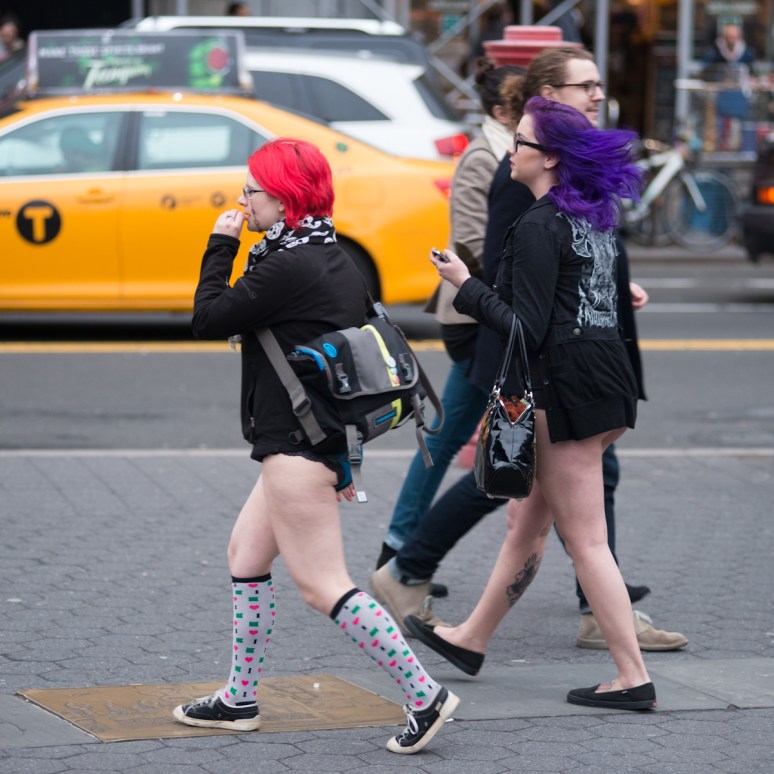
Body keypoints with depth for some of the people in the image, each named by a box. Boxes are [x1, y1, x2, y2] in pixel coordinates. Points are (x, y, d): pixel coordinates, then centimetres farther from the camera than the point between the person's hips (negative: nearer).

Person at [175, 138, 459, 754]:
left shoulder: (288, 268, -18)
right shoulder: (334, 258, 13)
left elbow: (208, 319, -13)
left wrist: (221, 247, 0)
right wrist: (344, 459, 23)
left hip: (297, 447, -10)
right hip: (323, 442, 10)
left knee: (321, 585, -8)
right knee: (246, 553, 19)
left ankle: (425, 696, -10)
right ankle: (240, 701, 26)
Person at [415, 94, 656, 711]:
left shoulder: (538, 227, -17)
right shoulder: (596, 215, 11)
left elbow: (528, 330, -19)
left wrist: (467, 286, -11)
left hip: (566, 386, -10)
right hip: (607, 376, 10)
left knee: (586, 541, -4)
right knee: (528, 520, 20)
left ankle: (633, 677, -1)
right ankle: (473, 637, 34)